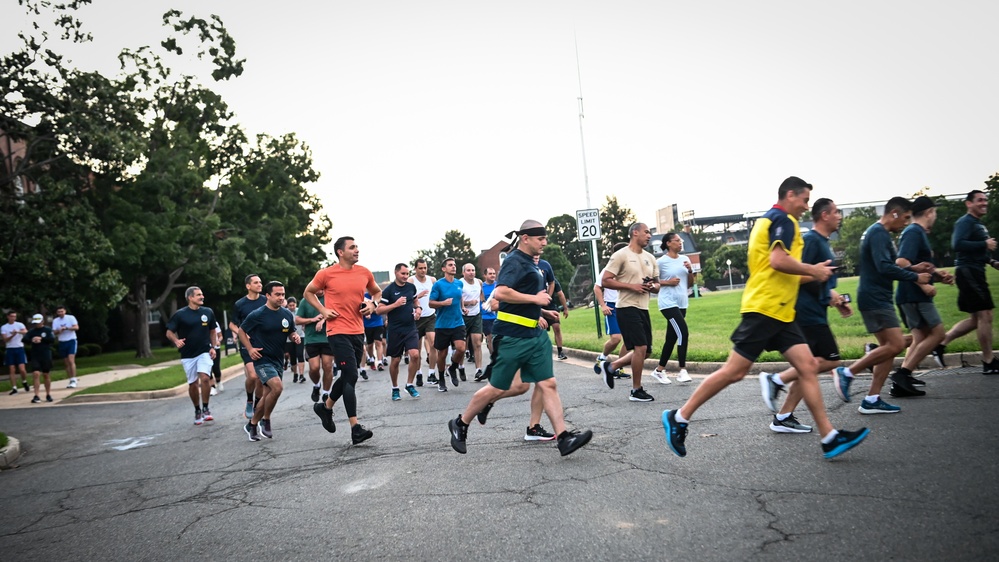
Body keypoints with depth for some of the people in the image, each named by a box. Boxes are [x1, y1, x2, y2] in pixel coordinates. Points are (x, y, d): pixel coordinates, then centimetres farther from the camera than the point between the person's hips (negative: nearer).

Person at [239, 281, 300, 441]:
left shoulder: (287, 314, 3)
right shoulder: (257, 315, -11)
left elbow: (291, 332, 16)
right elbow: (241, 331, 0)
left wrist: (295, 336, -6)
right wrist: (250, 349, -10)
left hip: (278, 360, 6)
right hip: (262, 359, -6)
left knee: (268, 394, 12)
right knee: (277, 387, -24)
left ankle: (252, 425, 30)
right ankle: (265, 421, -3)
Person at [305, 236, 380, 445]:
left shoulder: (364, 272, 5)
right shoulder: (326, 274, -6)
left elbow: (376, 292, 22)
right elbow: (309, 292, 9)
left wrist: (372, 304, 1)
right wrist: (323, 310, -5)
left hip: (358, 331, 6)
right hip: (338, 331, -6)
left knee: (347, 376, 16)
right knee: (351, 376, -13)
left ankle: (326, 406, 41)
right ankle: (355, 428, -9)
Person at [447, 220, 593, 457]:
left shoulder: (529, 262, 16)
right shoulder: (514, 261, -14)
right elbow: (500, 293, -29)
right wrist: (535, 299, -22)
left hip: (534, 335, 9)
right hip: (512, 337, -9)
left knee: (547, 384, 2)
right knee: (498, 388, 2)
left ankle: (564, 437, 7)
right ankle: (460, 425, 21)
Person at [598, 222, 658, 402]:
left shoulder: (650, 258, 14)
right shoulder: (621, 255, -8)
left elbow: (657, 284, 21)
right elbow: (605, 281, -12)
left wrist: (653, 286, -4)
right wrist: (632, 286, -18)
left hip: (643, 308, 8)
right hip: (627, 308, -8)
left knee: (644, 352, 9)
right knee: (641, 347, -12)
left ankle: (610, 366, 28)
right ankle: (636, 391, 2)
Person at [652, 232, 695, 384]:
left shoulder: (685, 259, 10)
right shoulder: (661, 261, -8)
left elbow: (690, 284, 13)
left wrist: (690, 271, -4)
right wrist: (667, 282, -15)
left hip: (681, 303, 7)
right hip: (668, 303, -7)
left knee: (672, 338, 10)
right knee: (683, 333, -18)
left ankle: (659, 370, 20)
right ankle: (682, 370, -11)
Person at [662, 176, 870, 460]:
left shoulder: (766, 219, 22)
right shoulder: (783, 219, -7)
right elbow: (778, 260, -23)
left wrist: (810, 274, 21)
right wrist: (813, 270, -8)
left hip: (779, 312, 10)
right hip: (765, 308, -10)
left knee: (807, 367, 4)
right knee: (735, 371, -8)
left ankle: (829, 438, 5)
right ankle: (679, 417, 0)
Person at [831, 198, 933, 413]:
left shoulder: (877, 232, 20)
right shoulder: (879, 233, -13)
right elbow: (884, 267, -23)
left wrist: (913, 268, 17)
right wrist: (914, 277, -13)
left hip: (878, 299, 11)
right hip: (875, 299, -11)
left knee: (889, 347, 9)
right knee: (896, 344, -13)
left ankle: (872, 399, 9)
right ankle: (847, 373, -6)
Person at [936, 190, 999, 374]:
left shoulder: (979, 224, 20)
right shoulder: (965, 222, -11)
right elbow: (958, 244, -26)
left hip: (975, 273, 10)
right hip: (968, 272, -10)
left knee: (976, 319, 12)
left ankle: (941, 343, 12)